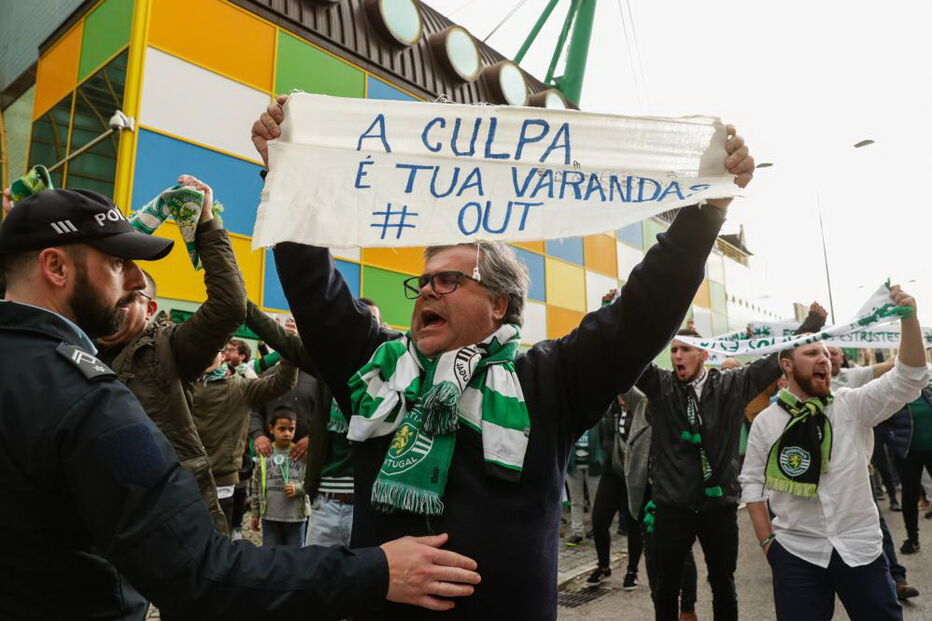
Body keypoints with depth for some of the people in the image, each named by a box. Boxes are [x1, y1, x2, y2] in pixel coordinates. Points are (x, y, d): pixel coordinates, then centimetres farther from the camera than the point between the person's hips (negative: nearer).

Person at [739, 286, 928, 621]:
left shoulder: (852, 405, -2)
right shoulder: (765, 421, -1)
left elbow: (908, 379, -13)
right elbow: (753, 482, 3)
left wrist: (908, 318, -25)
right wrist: (767, 541, -1)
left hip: (860, 547, 1)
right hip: (795, 553, -1)